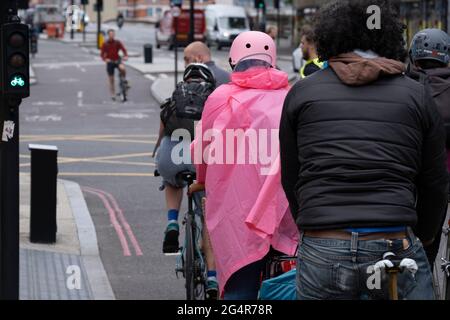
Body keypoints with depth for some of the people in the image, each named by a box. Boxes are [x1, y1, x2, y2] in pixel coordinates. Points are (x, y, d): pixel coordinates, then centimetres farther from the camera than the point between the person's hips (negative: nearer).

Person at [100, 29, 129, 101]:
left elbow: (123, 49, -10)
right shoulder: (105, 44, -4)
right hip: (110, 62, 1)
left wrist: (126, 56, -31)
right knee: (111, 79, 3)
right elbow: (102, 54, -7)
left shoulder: (118, 43, -3)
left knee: (122, 68, -35)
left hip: (117, 60, 0)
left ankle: (124, 80, -7)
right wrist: (105, 59, -28)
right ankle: (113, 95, 15)